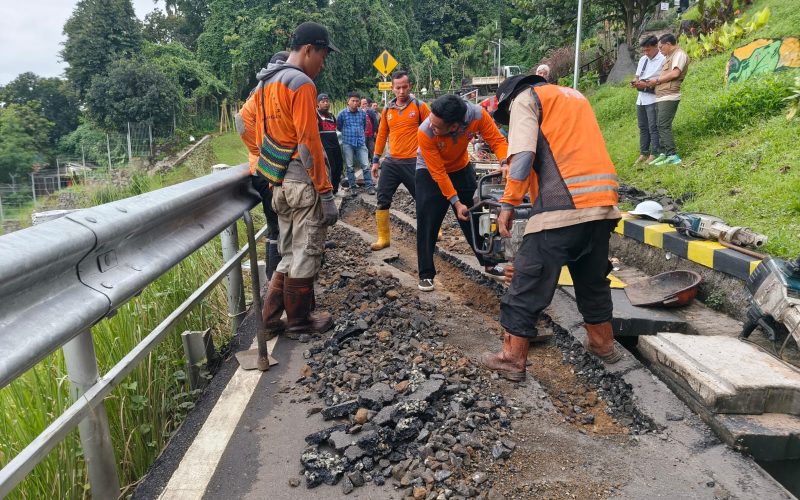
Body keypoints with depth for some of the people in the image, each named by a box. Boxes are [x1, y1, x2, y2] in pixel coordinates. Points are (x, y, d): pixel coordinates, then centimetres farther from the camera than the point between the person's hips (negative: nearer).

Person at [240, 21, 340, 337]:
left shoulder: (266, 83, 15)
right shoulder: (301, 83, -12)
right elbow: (309, 143, -18)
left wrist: (264, 163, 23)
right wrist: (326, 194, -16)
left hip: (279, 183, 9)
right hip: (303, 183, -9)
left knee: (289, 255, 17)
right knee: (307, 254, 4)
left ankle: (272, 317, 21)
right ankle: (299, 320, 15)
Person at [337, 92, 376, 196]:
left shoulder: (363, 113, 4)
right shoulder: (342, 113, -4)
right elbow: (338, 127, 11)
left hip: (361, 143, 2)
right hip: (347, 143, -1)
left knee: (365, 166, -1)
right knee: (349, 167, 4)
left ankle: (369, 186, 6)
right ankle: (352, 187, 14)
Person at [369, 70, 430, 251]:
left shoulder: (419, 106, -2)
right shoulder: (387, 110, 9)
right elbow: (381, 135, 15)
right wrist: (376, 160, 12)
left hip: (413, 162, -3)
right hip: (391, 162, 4)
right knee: (382, 200, 1)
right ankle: (383, 238, 10)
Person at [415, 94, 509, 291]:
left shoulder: (477, 115, -32)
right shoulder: (425, 132, -36)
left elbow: (497, 140, -21)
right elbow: (438, 172, -29)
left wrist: (505, 162, -41)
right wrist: (456, 202, -26)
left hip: (462, 169, 3)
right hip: (430, 173, -3)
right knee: (427, 225, -5)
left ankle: (489, 264, 29)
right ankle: (426, 275, 9)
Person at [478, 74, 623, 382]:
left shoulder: (525, 98, 7)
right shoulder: (574, 96, 30)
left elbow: (523, 154, -10)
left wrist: (508, 204, -10)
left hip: (562, 209, -8)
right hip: (603, 206, 8)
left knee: (528, 286, 2)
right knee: (593, 280, 24)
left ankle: (512, 360, 10)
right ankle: (603, 345, 39)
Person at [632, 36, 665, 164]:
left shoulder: (663, 60, -9)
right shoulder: (642, 59, 14)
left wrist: (647, 84, -20)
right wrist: (635, 82, -3)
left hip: (653, 99, -8)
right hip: (641, 98, 8)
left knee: (653, 127, -7)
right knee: (643, 127, 11)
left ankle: (654, 154, -3)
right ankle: (643, 153, 17)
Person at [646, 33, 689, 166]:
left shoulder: (679, 54, -5)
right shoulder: (668, 57, 23)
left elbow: (675, 73, -17)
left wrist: (657, 80, -8)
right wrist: (652, 83, 13)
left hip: (669, 97, -10)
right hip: (660, 97, 10)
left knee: (664, 126, -15)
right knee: (661, 126, 10)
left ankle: (673, 156, -16)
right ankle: (664, 153, 15)